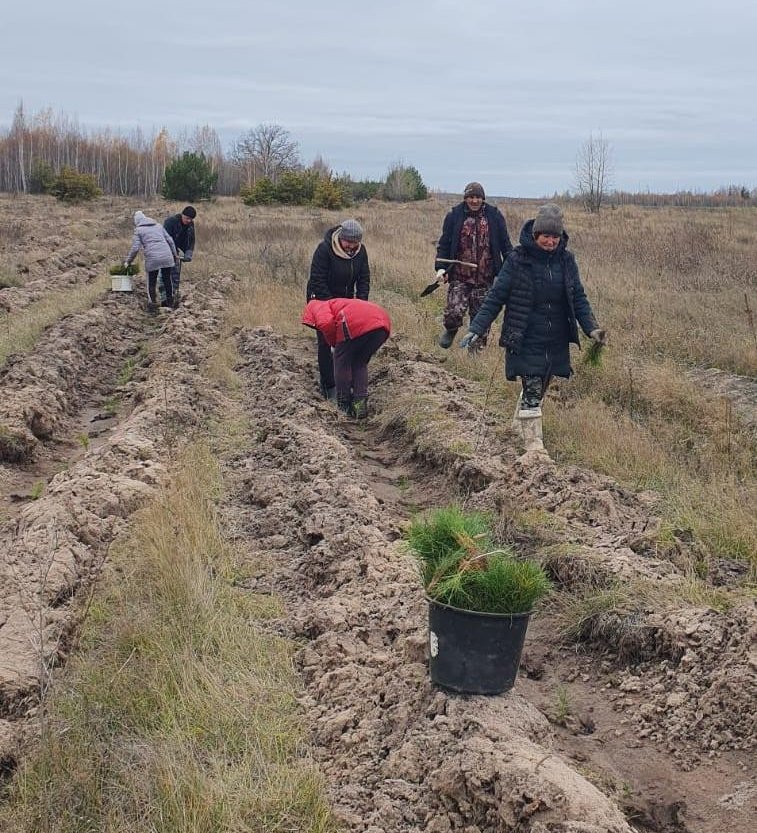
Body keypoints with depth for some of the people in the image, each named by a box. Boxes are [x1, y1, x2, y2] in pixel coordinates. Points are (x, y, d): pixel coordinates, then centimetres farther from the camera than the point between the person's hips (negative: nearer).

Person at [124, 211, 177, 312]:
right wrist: (174, 254, 25)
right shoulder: (158, 226, 18)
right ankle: (170, 304, 26)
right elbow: (170, 240, 15)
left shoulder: (138, 230, 6)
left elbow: (135, 248, 0)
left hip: (152, 259, -4)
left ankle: (152, 305, 10)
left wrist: (127, 261, 11)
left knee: (151, 283, 11)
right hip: (167, 257, 4)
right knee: (167, 280, 17)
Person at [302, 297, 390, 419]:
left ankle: (344, 406, 21)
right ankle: (360, 404, 16)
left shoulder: (319, 307, 22)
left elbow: (326, 323, -4)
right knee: (360, 364, 25)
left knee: (341, 362, 15)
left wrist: (333, 343, 14)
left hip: (355, 322, -7)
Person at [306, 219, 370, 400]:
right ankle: (329, 386, -1)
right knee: (325, 342, -5)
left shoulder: (360, 251, -10)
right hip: (321, 298, -5)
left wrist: (361, 302, -18)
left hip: (345, 299, 5)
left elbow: (364, 278, -5)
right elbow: (317, 281, -25)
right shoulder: (324, 249, -27)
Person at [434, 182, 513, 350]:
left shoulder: (495, 216, 3)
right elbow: (444, 244, 5)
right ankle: (451, 330, 21)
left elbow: (505, 245, 8)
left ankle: (476, 347, 23)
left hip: (485, 278, 1)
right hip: (459, 276, -1)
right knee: (454, 312, -13)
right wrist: (440, 267, -7)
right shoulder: (454, 216, 2)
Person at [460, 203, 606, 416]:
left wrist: (591, 327, -7)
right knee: (532, 400, -9)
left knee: (539, 393, 15)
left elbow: (578, 298, 7)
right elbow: (495, 298, -6)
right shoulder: (517, 260, -8)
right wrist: (476, 329, -14)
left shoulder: (566, 260, 3)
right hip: (526, 344, -4)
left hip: (556, 344, 4)